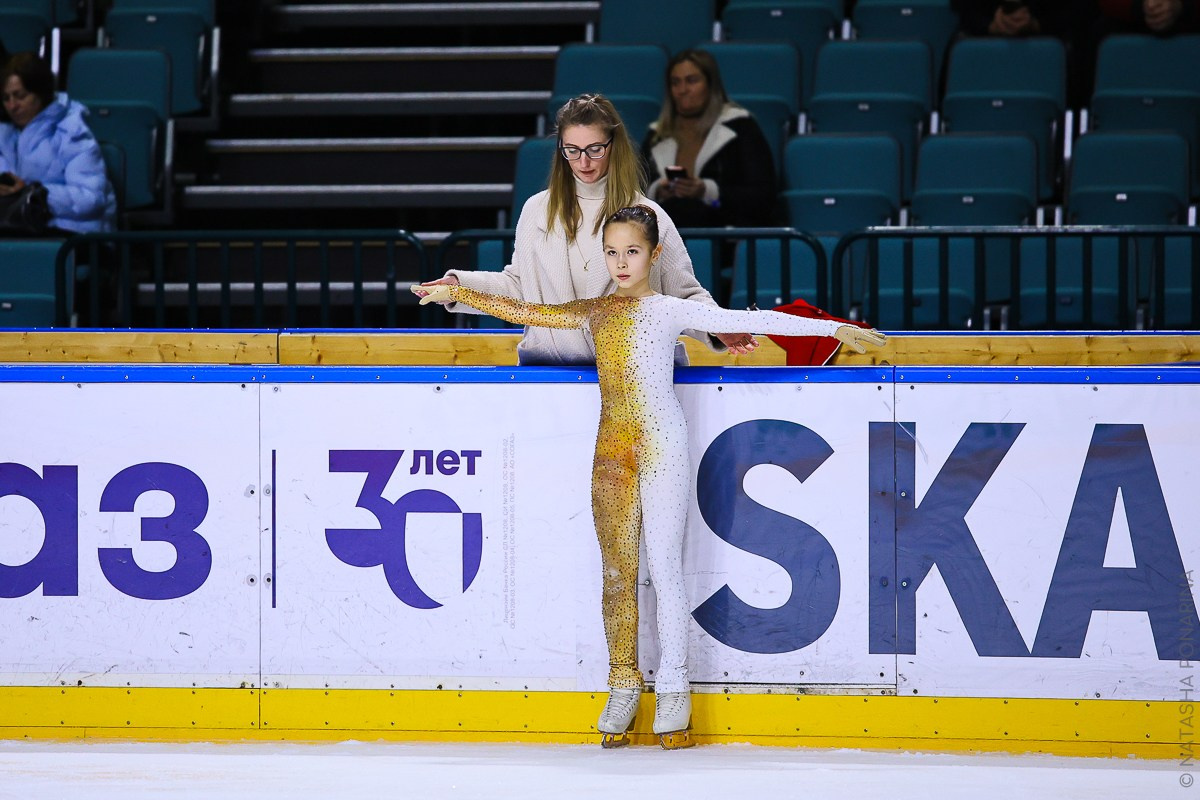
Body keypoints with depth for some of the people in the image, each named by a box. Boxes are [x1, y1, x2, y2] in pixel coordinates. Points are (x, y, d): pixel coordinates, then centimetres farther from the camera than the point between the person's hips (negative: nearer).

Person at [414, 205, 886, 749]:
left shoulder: (671, 311, -1)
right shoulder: (593, 313, 12)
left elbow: (748, 321, -6)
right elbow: (524, 312, 17)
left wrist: (834, 330, -11)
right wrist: (459, 294, 17)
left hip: (662, 448, -4)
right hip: (611, 453, 4)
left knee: (664, 568, -5)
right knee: (617, 572, 5)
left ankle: (674, 690, 0)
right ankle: (623, 687, 12)